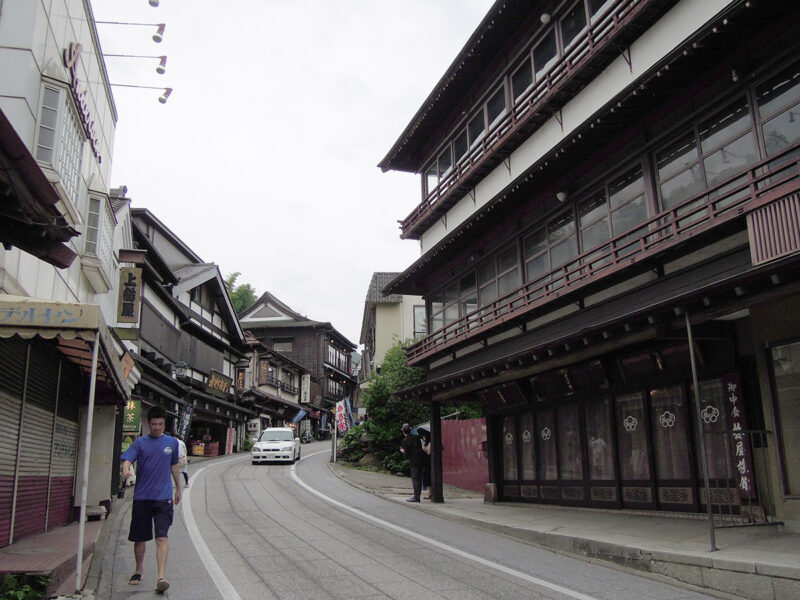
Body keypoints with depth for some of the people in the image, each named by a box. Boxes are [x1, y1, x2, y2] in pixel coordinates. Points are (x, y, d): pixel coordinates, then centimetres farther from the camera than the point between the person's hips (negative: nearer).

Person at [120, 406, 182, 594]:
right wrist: (126, 469, -33)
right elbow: (127, 459, -10)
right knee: (139, 538, 11)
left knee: (162, 537, -12)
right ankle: (139, 570, 32)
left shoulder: (172, 442, 9)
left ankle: (161, 576, -16)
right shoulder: (140, 443, 4)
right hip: (141, 497, 1)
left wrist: (178, 488, 27)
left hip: (163, 497, 0)